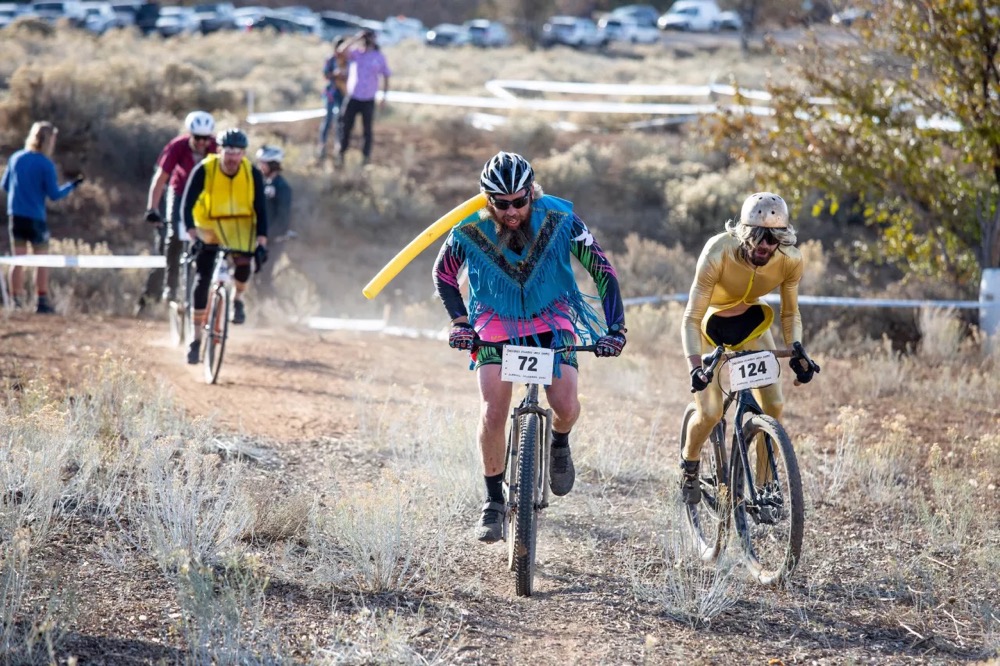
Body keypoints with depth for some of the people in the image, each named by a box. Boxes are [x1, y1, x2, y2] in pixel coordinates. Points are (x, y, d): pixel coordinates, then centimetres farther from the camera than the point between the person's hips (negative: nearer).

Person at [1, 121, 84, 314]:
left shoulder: (16, 158, 3)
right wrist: (72, 185, 4)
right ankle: (42, 301, 0)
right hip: (35, 218, -5)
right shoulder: (46, 165, -11)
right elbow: (54, 195, -9)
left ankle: (17, 301, 8)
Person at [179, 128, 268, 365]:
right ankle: (196, 339, -2)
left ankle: (237, 299, 5)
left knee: (244, 264, -28)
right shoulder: (204, 170, -21)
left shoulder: (252, 174, -17)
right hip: (209, 224, 0)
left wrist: (262, 244, -27)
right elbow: (187, 206, -23)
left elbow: (261, 210, -16)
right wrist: (194, 237, -36)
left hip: (240, 225, 0)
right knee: (202, 280, -10)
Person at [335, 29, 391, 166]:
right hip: (353, 97, 0)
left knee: (367, 129, 7)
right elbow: (340, 51, -21)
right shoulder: (355, 53, -2)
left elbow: (386, 76, 10)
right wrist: (355, 38, -20)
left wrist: (384, 96, 5)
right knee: (346, 127, 5)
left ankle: (366, 157, 15)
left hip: (368, 99, 0)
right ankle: (341, 153, 18)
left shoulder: (379, 57, 2)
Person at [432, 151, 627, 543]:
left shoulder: (559, 220, -23)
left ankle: (560, 443, 17)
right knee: (492, 415, -13)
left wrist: (615, 329, -21)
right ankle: (494, 501, 5)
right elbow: (443, 274, -1)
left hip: (551, 319, 0)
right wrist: (460, 321, -12)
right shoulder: (470, 230, -21)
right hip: (496, 323, 0)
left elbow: (602, 271, -15)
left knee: (565, 404, -19)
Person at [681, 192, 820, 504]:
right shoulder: (718, 253, -36)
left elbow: (790, 313, -8)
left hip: (750, 321, 3)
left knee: (773, 405, -12)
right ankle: (689, 465, 17)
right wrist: (695, 367, -45)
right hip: (710, 323, -3)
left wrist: (797, 353, -25)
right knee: (710, 413, -15)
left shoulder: (790, 259, -25)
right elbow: (691, 318, -32)